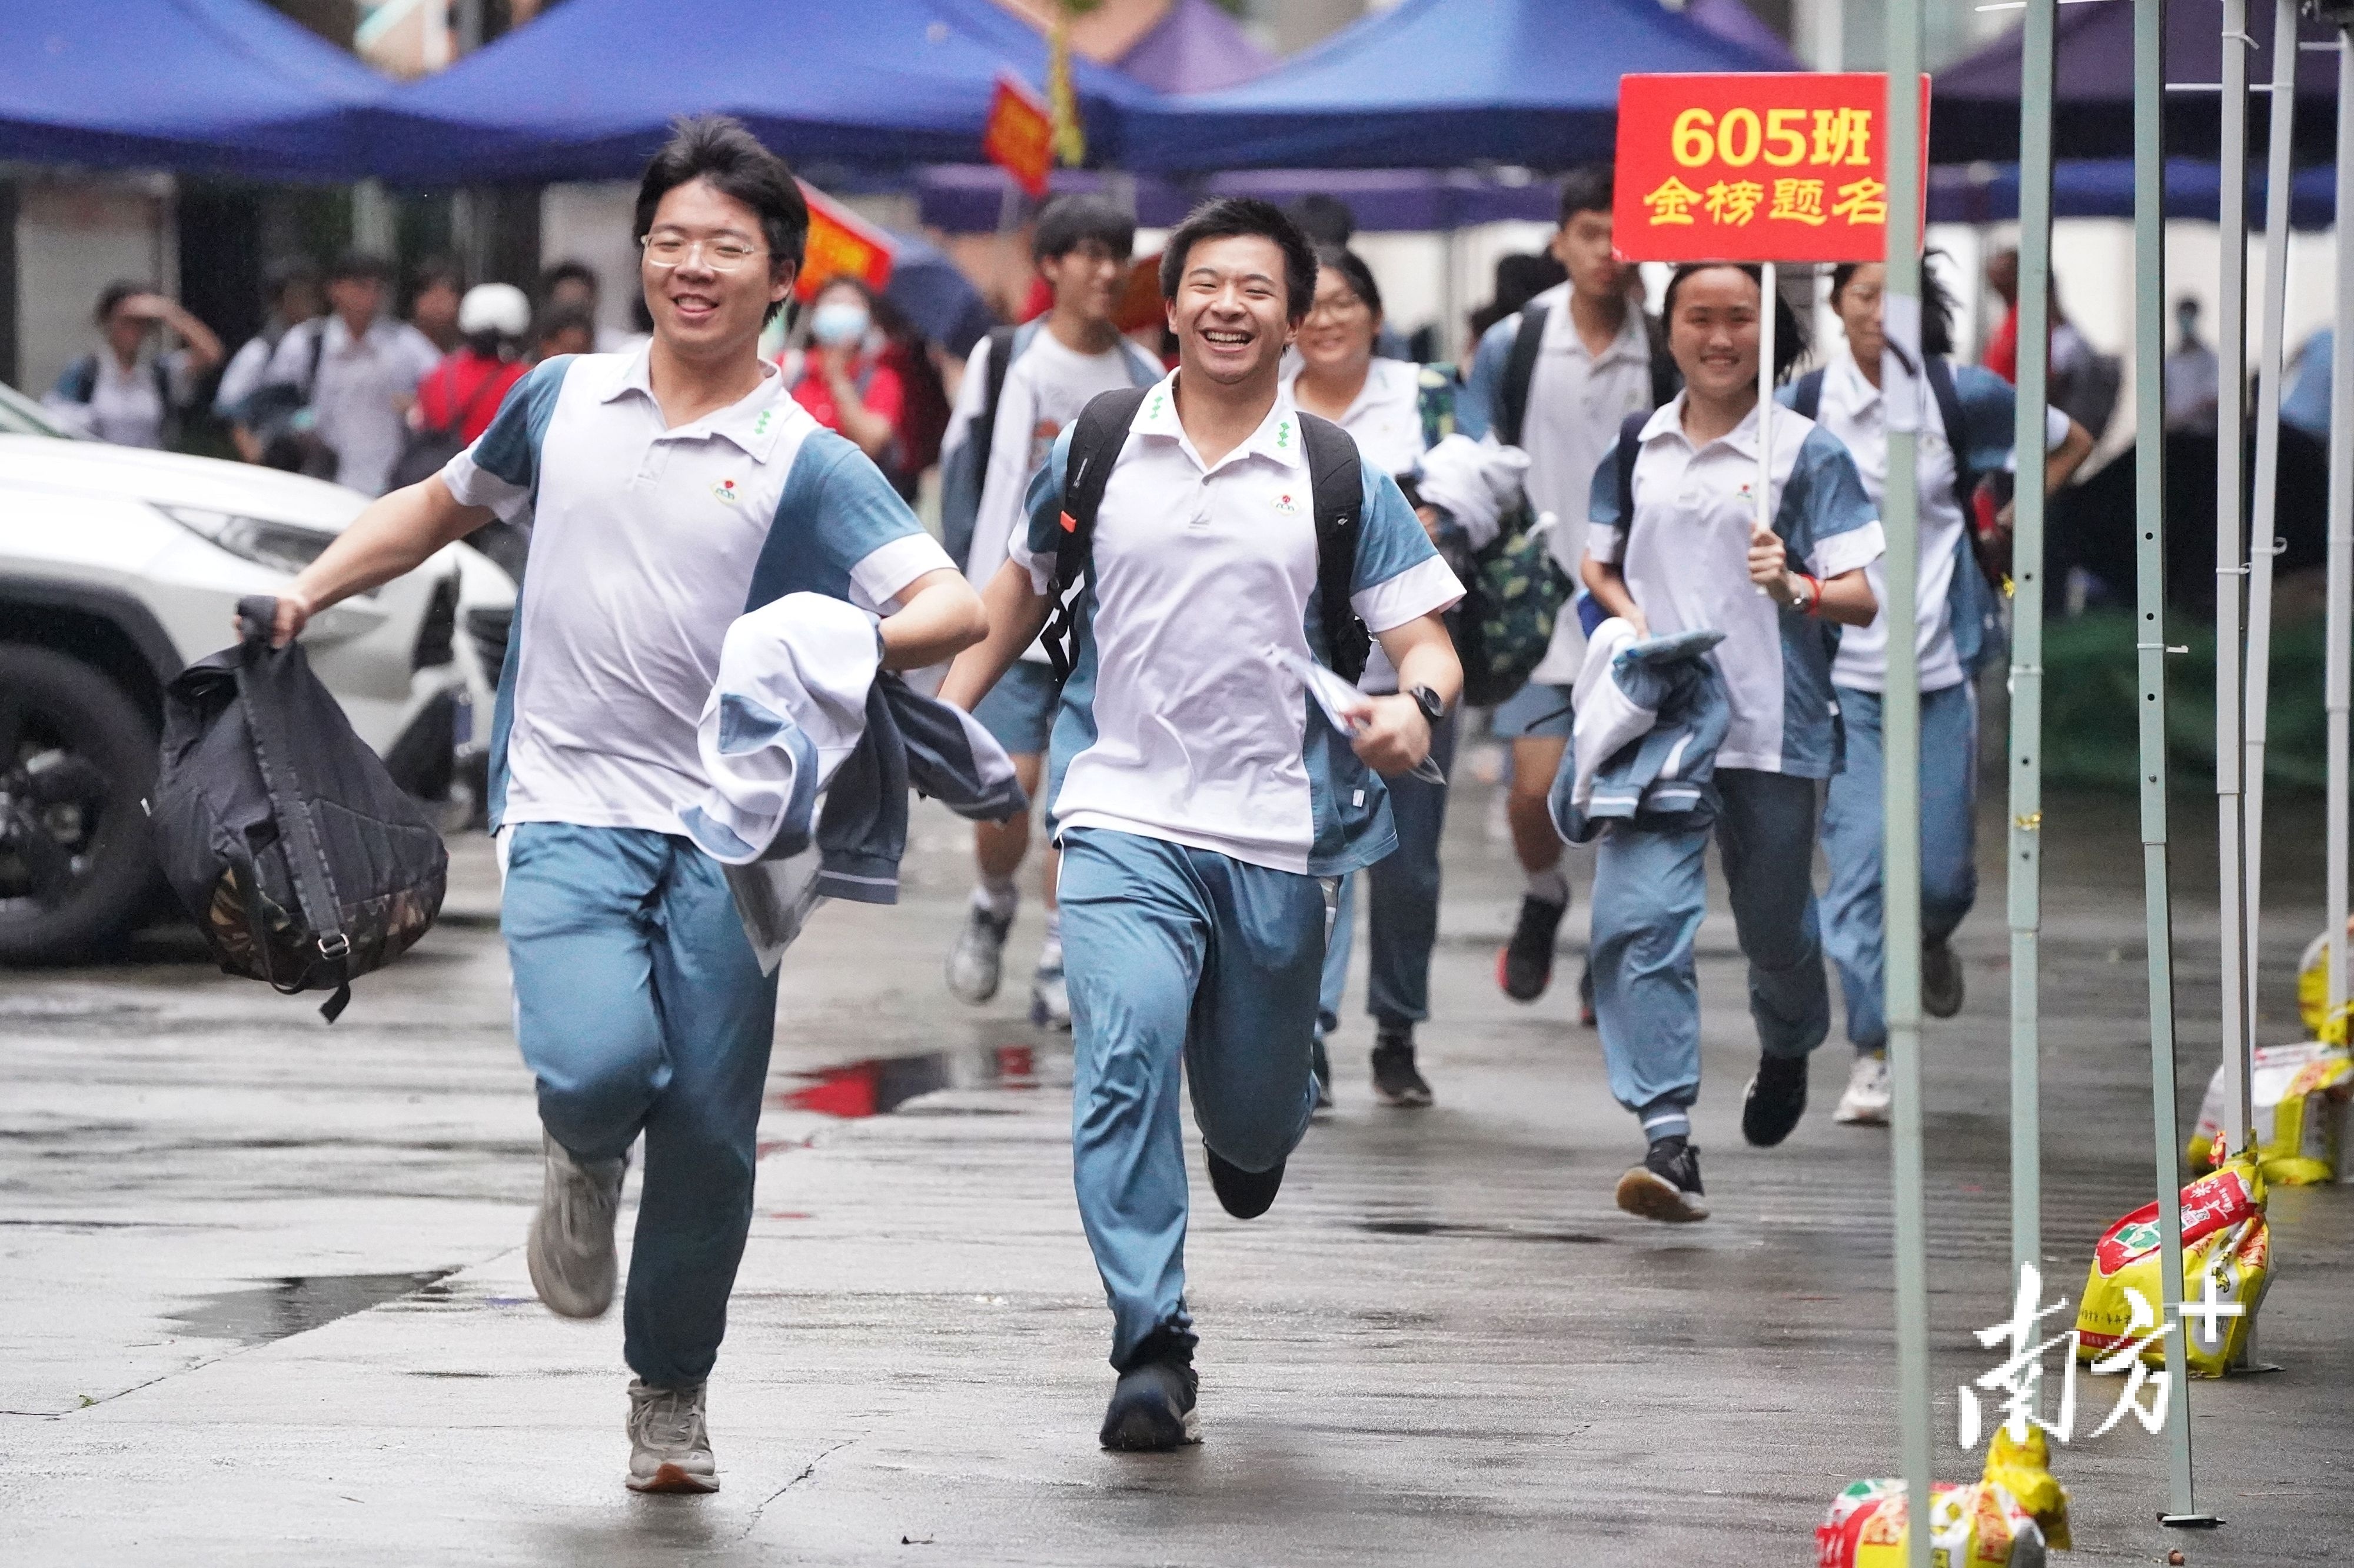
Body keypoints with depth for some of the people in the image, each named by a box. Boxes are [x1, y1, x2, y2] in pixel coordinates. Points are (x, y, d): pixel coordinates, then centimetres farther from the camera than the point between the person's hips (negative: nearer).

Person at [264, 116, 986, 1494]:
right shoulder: (564, 400, 9)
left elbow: (957, 607, -15)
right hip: (568, 810, 1)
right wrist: (309, 593, 17)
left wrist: (857, 643, -35)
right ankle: (588, 1168, 14)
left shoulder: (810, 466, -2)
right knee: (600, 1061, -24)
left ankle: (673, 1392, 25)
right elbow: (444, 505, 28)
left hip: (725, 828, -1)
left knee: (710, 1135, 0)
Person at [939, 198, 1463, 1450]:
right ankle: (1152, 1349, -20)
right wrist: (946, 708, 12)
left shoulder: (1337, 476, 1)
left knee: (1254, 1117, 10)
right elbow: (1025, 585, 21)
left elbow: (1427, 642, 0)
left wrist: (1415, 706, -23)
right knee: (1125, 1056, -22)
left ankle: (1252, 1133, 50)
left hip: (1276, 833, 1)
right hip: (1123, 819, 0)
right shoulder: (1099, 443, 5)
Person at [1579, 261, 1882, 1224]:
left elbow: (1865, 597, -7)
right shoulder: (1637, 447, 8)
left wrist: (1799, 588, -28)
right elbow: (1599, 560, 22)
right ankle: (1669, 1137, -19)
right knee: (1636, 917, -16)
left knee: (1775, 928, 13)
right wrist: (1627, 616, 0)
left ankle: (1788, 1050, 47)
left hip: (1772, 728, -2)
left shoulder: (1808, 454, -3)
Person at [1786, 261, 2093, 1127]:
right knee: (1860, 856, -10)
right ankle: (1870, 1054, -2)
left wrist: (2012, 525, 8)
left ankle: (1931, 941, 41)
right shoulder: (1800, 407, -4)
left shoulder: (1962, 398, -1)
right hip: (1843, 670, -1)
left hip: (1940, 664, 1)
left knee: (1944, 872, 4)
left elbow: (2072, 441, 14)